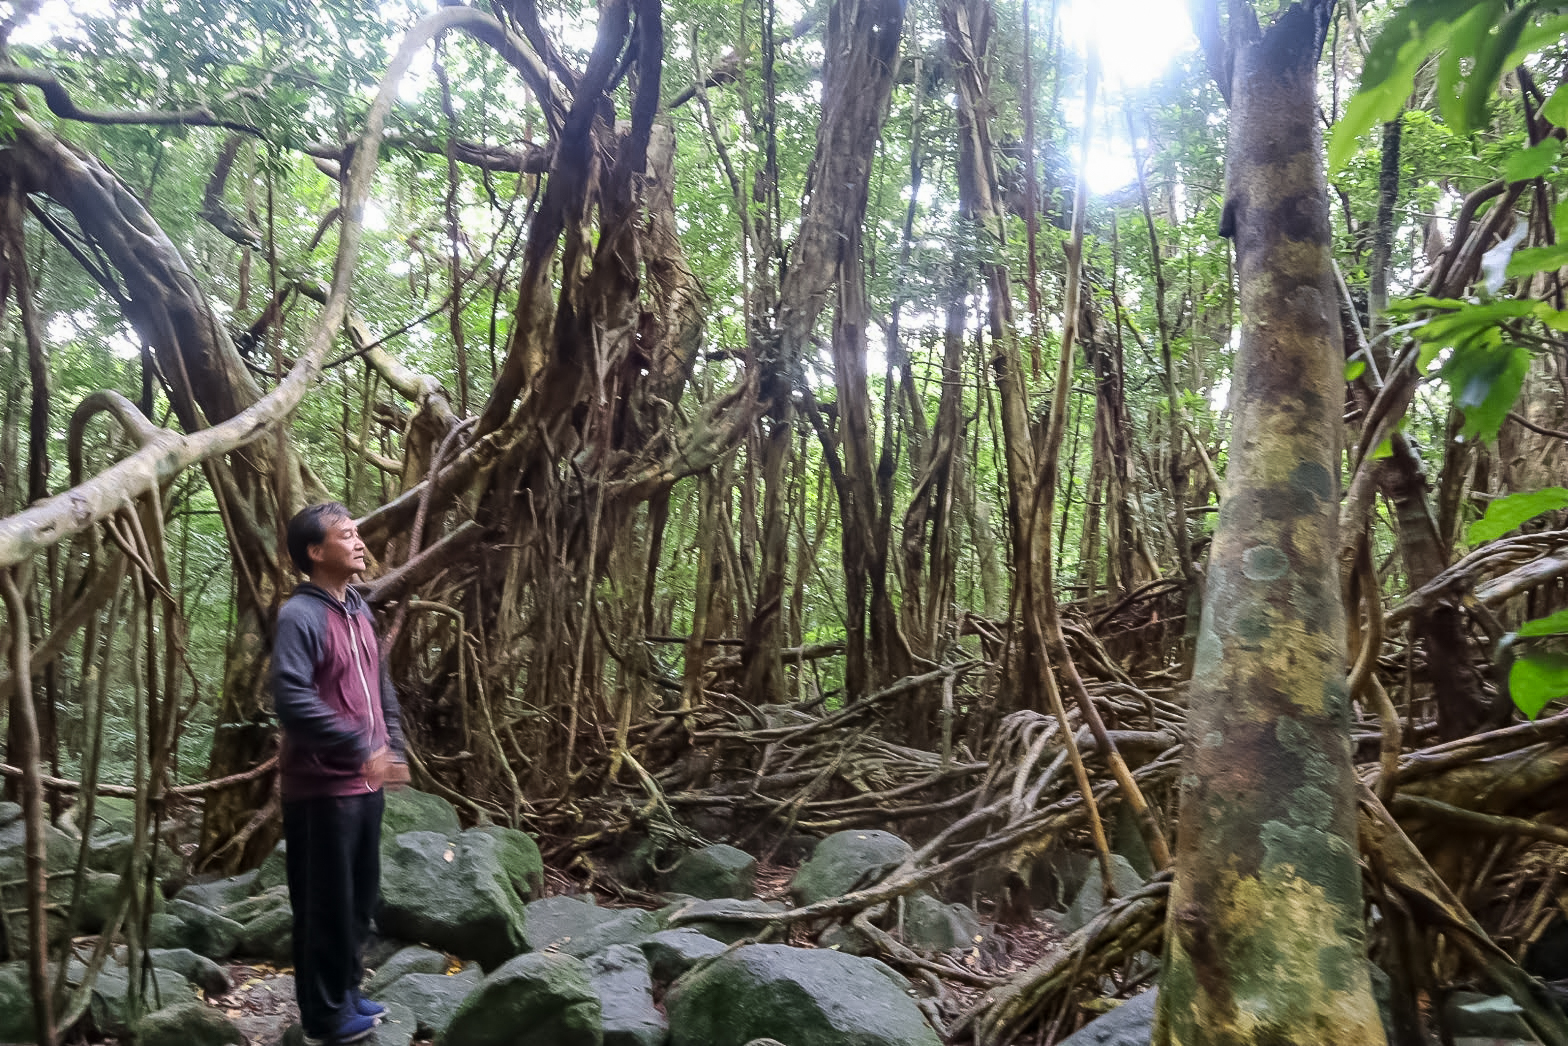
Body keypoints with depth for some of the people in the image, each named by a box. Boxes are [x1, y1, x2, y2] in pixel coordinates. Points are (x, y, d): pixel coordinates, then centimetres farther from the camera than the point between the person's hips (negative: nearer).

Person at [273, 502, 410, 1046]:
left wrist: (393, 747, 11)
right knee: (327, 904, 5)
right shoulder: (300, 616, -16)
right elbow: (292, 700, -27)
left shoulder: (358, 609, 11)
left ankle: (347, 991, 36)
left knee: (361, 897, 19)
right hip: (321, 788, -8)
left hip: (365, 783, 8)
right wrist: (361, 746, -26)